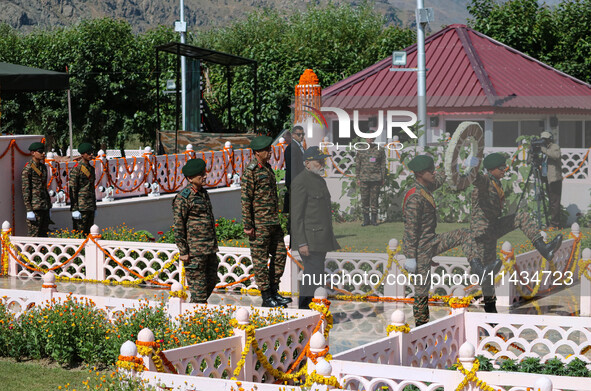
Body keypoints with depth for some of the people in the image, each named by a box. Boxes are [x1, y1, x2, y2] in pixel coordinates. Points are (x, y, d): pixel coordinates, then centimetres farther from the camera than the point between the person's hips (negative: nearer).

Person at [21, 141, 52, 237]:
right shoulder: (27, 169, -9)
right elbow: (25, 191, -12)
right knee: (34, 236, -6)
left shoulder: (43, 167, 15)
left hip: (44, 207, 8)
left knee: (44, 235, 10)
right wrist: (29, 210, -17)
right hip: (35, 207, -8)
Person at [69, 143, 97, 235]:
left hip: (90, 207, 8)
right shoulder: (76, 169, -10)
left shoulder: (91, 168, 15)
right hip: (81, 207, -8)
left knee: (89, 233, 9)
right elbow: (72, 190, -12)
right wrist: (74, 209, -16)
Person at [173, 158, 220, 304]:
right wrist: (183, 252, -16)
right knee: (198, 284, -3)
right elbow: (178, 226, -14)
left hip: (210, 248, 9)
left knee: (211, 281, 14)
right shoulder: (183, 198, -13)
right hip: (194, 250, -9)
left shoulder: (203, 193, 14)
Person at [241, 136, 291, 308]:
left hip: (273, 222, 9)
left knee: (280, 254, 10)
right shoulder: (250, 171, -12)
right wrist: (248, 226, -17)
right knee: (260, 259, -2)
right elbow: (245, 199, -15)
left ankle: (274, 292, 18)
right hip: (259, 223, -9)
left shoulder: (267, 168, 15)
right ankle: (267, 298, 2)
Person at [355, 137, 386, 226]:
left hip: (376, 178, -1)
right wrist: (358, 178, 5)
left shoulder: (379, 150, 6)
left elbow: (383, 165, 7)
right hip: (364, 178, 1)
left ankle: (374, 219, 9)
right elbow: (357, 165, 11)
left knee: (374, 199, 1)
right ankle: (366, 219, 9)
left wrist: (383, 178, 2)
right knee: (364, 199, 1)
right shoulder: (361, 150, 9)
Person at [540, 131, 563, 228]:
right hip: (548, 179, 10)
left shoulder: (555, 147, -6)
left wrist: (544, 150, -26)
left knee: (554, 202, -9)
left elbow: (557, 155, -28)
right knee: (552, 201, 12)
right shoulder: (547, 148, 19)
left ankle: (554, 224, -9)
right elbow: (543, 162, 18)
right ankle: (557, 223, 18)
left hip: (555, 179, -10)